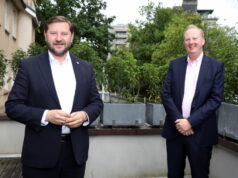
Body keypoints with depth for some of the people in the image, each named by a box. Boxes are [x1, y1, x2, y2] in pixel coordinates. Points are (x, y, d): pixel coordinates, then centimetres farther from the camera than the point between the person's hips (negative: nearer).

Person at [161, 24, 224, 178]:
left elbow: (216, 99, -8)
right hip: (175, 129, 2)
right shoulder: (175, 64, 7)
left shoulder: (216, 66, 0)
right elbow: (166, 94, 1)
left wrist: (191, 122, -14)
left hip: (201, 132, -2)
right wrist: (178, 120, -11)